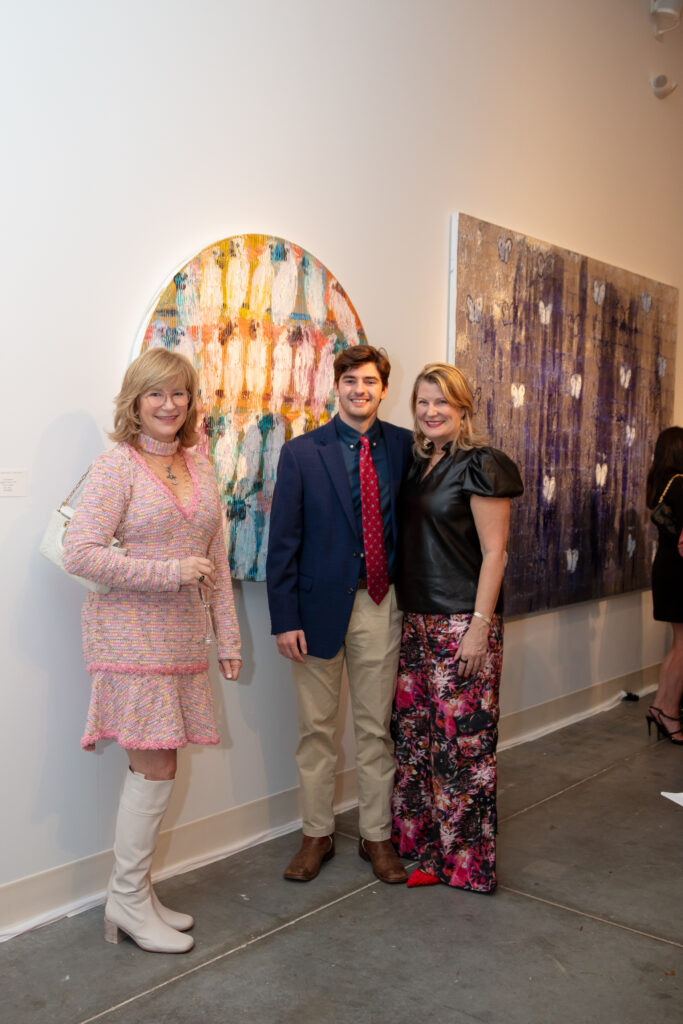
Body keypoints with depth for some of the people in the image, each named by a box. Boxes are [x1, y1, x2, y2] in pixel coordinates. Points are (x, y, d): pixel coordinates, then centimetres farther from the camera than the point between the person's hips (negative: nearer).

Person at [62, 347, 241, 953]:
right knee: (157, 768, -4)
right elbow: (79, 554, -16)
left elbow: (216, 559, 14)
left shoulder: (200, 466, 11)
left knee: (152, 768, 11)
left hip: (182, 637, 6)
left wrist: (228, 635, 12)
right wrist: (169, 572, -19)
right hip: (132, 636, -6)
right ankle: (128, 899, 14)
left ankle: (135, 895, 25)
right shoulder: (116, 465, -9)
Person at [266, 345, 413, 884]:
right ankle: (317, 835, 27)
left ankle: (377, 835, 27)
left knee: (377, 727, 11)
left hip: (380, 603, 2)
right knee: (317, 728, 10)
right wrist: (285, 619, -9)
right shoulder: (302, 453, -3)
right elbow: (284, 540, -5)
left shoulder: (405, 446, 3)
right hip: (320, 603, -1)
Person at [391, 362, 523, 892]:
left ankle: (464, 858, 16)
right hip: (417, 620, 7)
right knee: (413, 729, 11)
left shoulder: (481, 465, -9)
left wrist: (480, 626, -17)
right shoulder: (419, 465, 13)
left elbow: (494, 552, -12)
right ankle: (420, 840, 27)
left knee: (462, 739, 0)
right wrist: (405, 614, 13)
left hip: (462, 623, -7)